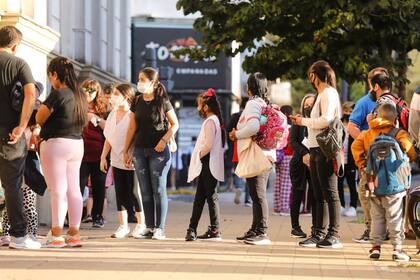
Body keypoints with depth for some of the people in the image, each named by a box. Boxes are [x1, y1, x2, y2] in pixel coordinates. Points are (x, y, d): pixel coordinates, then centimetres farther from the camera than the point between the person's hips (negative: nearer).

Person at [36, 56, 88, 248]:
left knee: (58, 190, -7)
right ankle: (74, 234, 10)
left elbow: (39, 118, -13)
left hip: (56, 144, -8)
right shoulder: (80, 96, 9)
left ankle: (56, 235, -8)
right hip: (77, 144, 8)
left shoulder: (57, 94, -14)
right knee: (74, 189, 8)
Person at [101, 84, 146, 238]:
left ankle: (141, 224, 11)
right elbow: (108, 138, 17)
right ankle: (123, 226, 13)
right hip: (117, 160, 7)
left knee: (134, 193, -3)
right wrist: (103, 156, 14)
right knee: (120, 193, 7)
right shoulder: (112, 115, 10)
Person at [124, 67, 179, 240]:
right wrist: (126, 151, 10)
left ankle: (160, 229, -1)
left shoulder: (162, 101, -4)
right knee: (145, 192, 5)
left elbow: (175, 124, -1)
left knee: (159, 191, -3)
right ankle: (149, 228, 9)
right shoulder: (137, 102, 8)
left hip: (158, 150, -5)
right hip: (140, 150, 5)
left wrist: (164, 140, -14)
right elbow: (132, 128, 12)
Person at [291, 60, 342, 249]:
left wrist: (305, 121, -8)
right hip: (316, 150, 10)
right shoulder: (321, 95, 23)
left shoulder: (328, 93, -6)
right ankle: (319, 234, 12)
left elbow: (326, 120, -18)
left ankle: (334, 235, -9)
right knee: (319, 196, 10)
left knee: (330, 193, -9)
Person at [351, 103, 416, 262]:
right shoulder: (399, 135, -8)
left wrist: (362, 165, 8)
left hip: (373, 182, 4)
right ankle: (397, 247, 0)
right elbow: (412, 154, -10)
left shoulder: (368, 134, 6)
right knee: (395, 216, 1)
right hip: (393, 182, -4)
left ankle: (376, 246, 13)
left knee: (377, 216, 14)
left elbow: (356, 146, 1)